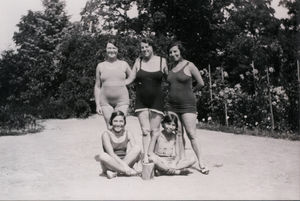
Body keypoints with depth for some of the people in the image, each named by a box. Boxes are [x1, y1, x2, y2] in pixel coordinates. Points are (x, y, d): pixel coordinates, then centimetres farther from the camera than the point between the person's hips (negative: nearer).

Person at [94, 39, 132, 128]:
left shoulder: (124, 64, 6)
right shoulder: (100, 66, 7)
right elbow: (97, 86, 9)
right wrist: (97, 104, 4)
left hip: (122, 101, 0)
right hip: (106, 102, 1)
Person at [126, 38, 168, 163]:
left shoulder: (162, 61, 3)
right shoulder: (139, 61, 6)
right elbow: (130, 79, 8)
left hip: (156, 100, 0)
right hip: (141, 101, 1)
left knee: (155, 130, 0)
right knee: (145, 130, -5)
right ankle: (145, 156, -7)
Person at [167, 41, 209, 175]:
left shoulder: (189, 66, -3)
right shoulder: (170, 67, 11)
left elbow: (201, 83, 4)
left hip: (187, 105, -5)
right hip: (172, 105, 5)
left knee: (191, 135, -10)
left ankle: (201, 163, -6)